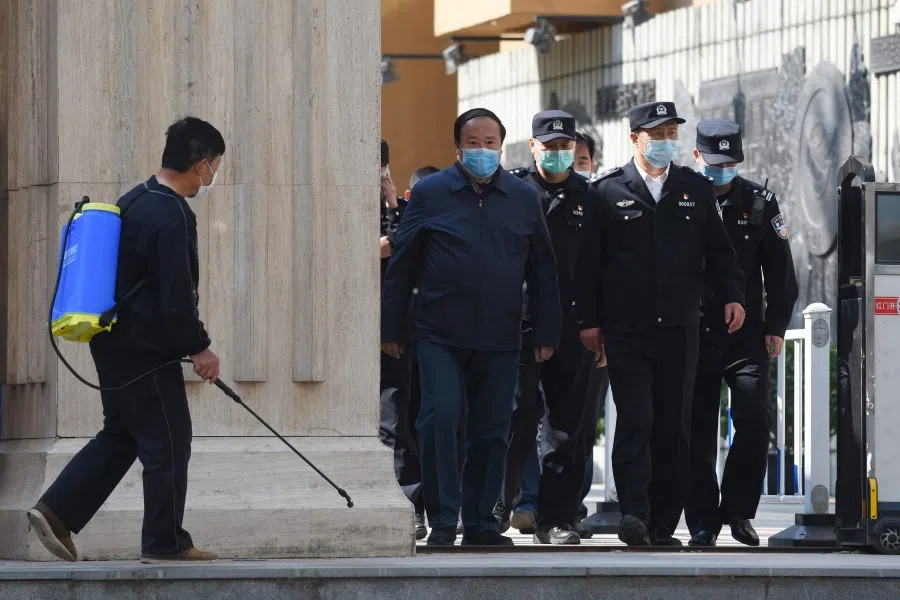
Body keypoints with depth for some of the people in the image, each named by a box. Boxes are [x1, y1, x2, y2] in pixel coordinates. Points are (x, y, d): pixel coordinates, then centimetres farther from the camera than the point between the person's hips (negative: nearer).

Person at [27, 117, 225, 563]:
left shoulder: (134, 200, 11)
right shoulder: (172, 217, -21)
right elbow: (176, 296, -22)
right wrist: (199, 347, -10)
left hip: (116, 342, 10)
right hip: (147, 351, -10)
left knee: (120, 435, 17)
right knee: (168, 442, 1)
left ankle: (56, 512, 12)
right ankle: (165, 543, 8)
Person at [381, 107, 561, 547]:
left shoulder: (524, 198, 10)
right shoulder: (429, 194, 3)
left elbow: (543, 271, 13)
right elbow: (402, 265, 5)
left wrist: (546, 333, 8)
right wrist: (391, 328, 2)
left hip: (499, 340, 2)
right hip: (440, 337, -2)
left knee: (491, 430, 5)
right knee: (440, 417, -14)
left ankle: (481, 524, 13)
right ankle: (442, 521, -7)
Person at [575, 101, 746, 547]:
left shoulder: (696, 189, 11)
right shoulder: (608, 191, 4)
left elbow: (718, 249, 13)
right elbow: (588, 260, 4)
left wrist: (732, 294, -3)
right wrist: (589, 319, 0)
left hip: (679, 329, 3)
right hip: (626, 330, -3)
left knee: (673, 426, 4)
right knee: (635, 422, -12)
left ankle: (663, 524, 9)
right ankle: (634, 514, -18)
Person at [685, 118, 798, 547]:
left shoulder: (759, 203, 7)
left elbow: (780, 271, 10)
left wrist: (776, 327, 4)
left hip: (747, 336, 1)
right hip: (692, 334, -1)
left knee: (753, 419, -11)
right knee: (698, 431, 1)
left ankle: (737, 511, 3)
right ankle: (702, 522, 9)